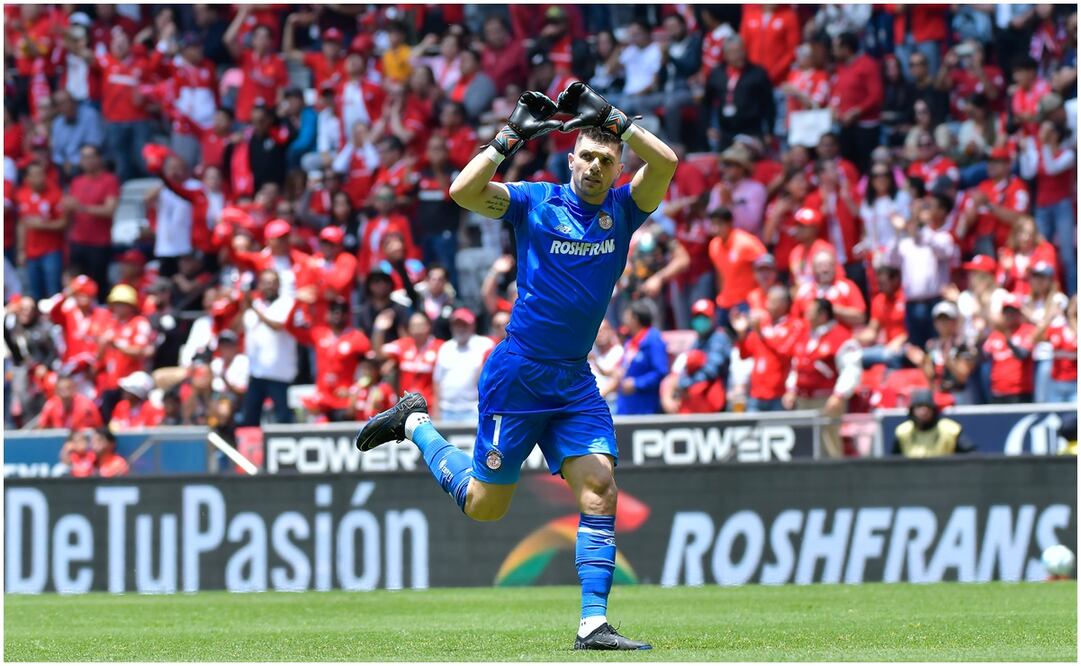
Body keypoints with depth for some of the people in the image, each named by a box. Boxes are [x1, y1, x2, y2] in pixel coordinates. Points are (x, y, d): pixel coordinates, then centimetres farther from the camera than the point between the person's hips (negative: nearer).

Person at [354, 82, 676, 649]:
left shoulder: (623, 209, 5)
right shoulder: (534, 201, -4)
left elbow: (665, 162, -12)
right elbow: (463, 191, -19)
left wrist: (608, 118, -15)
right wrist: (512, 136, -20)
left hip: (575, 379, 4)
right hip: (518, 373, -4)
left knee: (599, 488, -12)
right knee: (484, 504, 6)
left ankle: (593, 624, -10)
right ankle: (415, 423, 32)